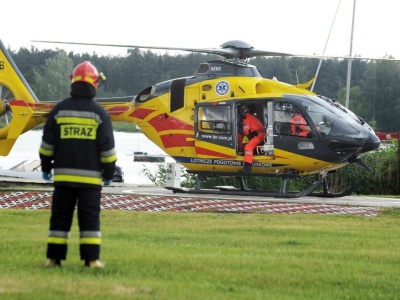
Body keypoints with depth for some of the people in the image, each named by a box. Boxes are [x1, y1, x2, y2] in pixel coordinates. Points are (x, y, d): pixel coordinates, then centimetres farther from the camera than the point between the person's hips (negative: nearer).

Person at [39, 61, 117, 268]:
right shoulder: (99, 113, -3)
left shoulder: (59, 110, 2)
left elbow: (47, 143, 6)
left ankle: (54, 257, 5)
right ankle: (91, 258, -4)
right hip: (90, 175, -2)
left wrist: (46, 167, 17)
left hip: (63, 174, 2)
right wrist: (109, 172, 9)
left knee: (60, 216, 6)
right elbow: (107, 147, -2)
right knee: (90, 217, 0)